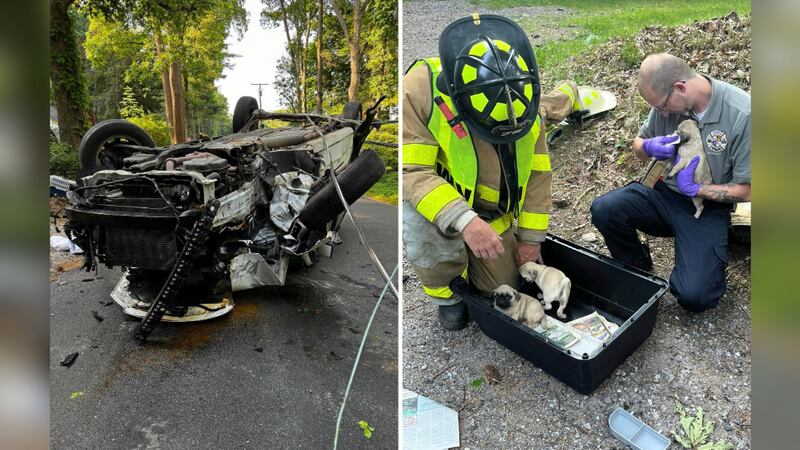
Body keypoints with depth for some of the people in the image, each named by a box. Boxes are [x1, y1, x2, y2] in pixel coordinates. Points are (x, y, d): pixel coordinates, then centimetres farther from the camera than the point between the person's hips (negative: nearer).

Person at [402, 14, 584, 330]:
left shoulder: (527, 104, -14)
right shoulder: (420, 88, -32)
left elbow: (537, 173, -4)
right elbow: (411, 171, -34)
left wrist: (531, 238, -1)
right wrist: (465, 221, -46)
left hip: (496, 215, 4)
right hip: (436, 202, -4)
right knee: (429, 234, -39)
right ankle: (445, 291, -3)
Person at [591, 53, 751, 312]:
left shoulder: (742, 115, -21)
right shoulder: (667, 99, -8)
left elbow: (746, 191, -13)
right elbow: (638, 142, 9)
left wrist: (692, 189, -20)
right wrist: (648, 146, -14)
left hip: (708, 207, -4)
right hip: (663, 192, 4)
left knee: (693, 296, -21)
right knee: (603, 210, -25)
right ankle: (639, 271, 3)